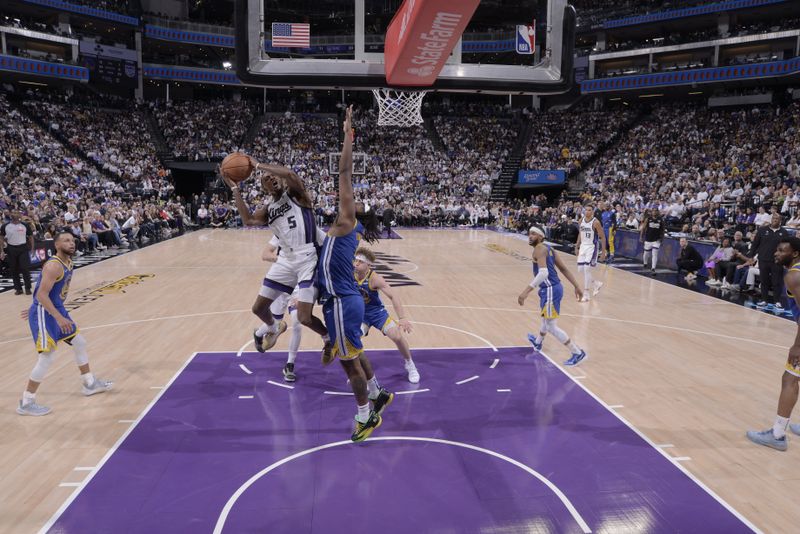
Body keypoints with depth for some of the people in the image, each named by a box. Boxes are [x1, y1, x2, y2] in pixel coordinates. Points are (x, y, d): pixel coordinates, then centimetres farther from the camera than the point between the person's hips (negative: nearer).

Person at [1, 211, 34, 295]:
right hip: (11, 249, 2)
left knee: (25, 268, -6)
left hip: (23, 248, -2)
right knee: (14, 270, 7)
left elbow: (30, 236, 6)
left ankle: (28, 288, 2)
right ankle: (18, 288, 16)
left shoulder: (25, 225, -2)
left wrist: (32, 248, 1)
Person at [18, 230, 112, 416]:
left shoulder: (68, 262, 7)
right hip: (44, 313, -10)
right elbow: (41, 295, -28)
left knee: (79, 342, 18)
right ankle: (26, 403, 2)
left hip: (57, 309, 10)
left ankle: (90, 383, 33)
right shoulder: (54, 266, -23)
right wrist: (59, 318, -31)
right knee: (47, 357, -10)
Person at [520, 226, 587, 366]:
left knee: (551, 326, -4)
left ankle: (578, 353, 1)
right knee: (545, 318, 32)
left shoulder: (539, 248, -15)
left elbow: (543, 273, -30)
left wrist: (526, 291, -35)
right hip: (552, 288, 10)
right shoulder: (547, 248, 14)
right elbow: (564, 269, 16)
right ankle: (538, 342, 56)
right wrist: (576, 287, 20)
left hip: (550, 290, -10)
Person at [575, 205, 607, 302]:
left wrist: (603, 252, -15)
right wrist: (577, 247, 14)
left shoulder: (595, 222, -15)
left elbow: (603, 237, -11)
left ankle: (586, 294, -5)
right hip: (583, 246, 7)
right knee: (580, 269, 6)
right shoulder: (581, 220, 5)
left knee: (587, 269, -13)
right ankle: (596, 283, 31)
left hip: (592, 247, -7)